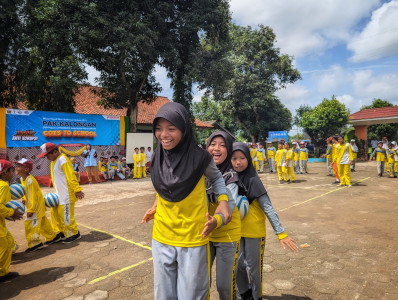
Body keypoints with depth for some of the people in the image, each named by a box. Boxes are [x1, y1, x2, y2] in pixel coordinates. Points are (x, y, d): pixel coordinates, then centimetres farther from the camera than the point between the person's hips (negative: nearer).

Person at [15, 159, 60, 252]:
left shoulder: (30, 180, -24)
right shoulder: (22, 179, 7)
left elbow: (33, 196, -24)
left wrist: (31, 210, -22)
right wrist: (24, 200, 2)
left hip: (36, 205, -10)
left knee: (31, 223, -8)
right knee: (43, 222, 17)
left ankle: (35, 243, 1)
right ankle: (52, 237, 29)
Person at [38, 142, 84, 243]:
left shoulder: (63, 160, -18)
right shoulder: (54, 161, 13)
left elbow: (71, 176, -23)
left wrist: (77, 190, -26)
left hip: (67, 195, -10)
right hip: (59, 194, 10)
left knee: (66, 215, -3)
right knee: (55, 212, 17)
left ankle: (75, 234, 11)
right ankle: (60, 232, 31)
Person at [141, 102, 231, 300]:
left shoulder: (199, 158, -16)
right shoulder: (157, 159, -4)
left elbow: (216, 178, 3)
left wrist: (222, 200, -11)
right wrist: (156, 206, 4)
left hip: (193, 241, -4)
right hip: (161, 239, 4)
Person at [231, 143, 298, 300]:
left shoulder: (252, 180, -18)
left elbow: (268, 208, -17)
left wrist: (281, 233, -19)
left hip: (254, 231, -4)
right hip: (236, 230, 5)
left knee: (253, 266, 10)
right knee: (237, 264, 16)